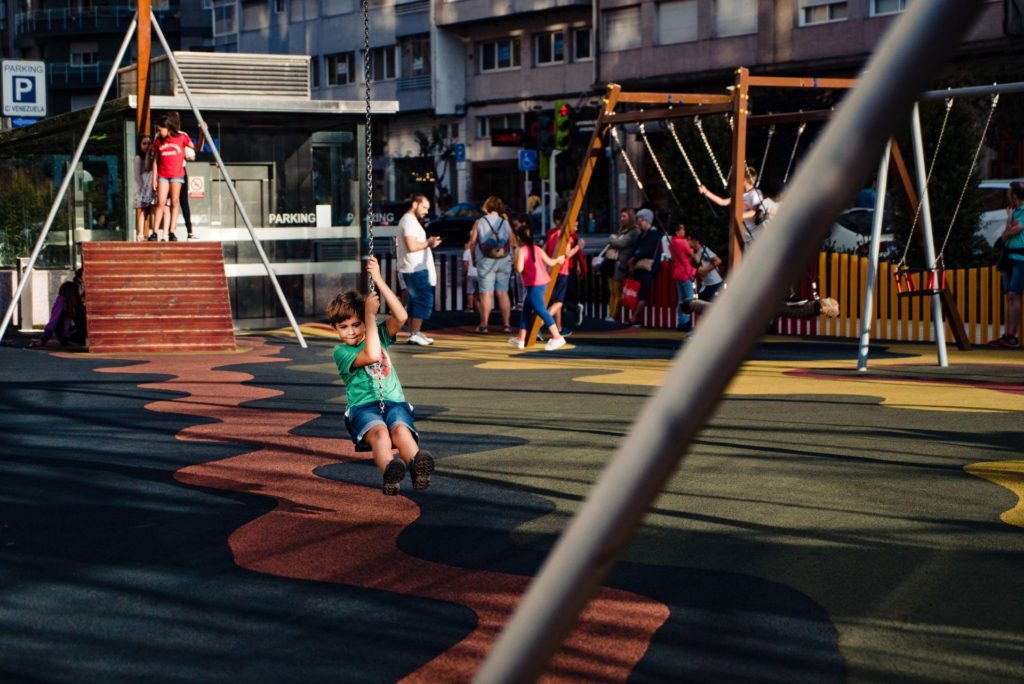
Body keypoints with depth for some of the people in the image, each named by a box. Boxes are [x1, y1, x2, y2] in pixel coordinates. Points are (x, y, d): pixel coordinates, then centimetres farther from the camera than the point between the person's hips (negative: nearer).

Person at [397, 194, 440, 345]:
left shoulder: (407, 220, 20)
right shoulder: (410, 221, -14)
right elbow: (412, 246, -23)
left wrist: (428, 242, 10)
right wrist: (428, 244, -11)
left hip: (412, 269, 11)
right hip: (416, 269, -11)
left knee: (415, 301, 12)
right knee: (424, 300, -10)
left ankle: (413, 334, 15)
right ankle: (415, 334, -11)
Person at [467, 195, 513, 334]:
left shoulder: (479, 222, -1)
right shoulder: (505, 223, 4)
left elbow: (472, 243, 0)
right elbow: (511, 243, 7)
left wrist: (474, 257, 15)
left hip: (486, 261, -2)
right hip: (504, 261, 2)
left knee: (486, 293, -2)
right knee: (503, 293, 7)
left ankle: (483, 325, -3)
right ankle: (507, 324, 6)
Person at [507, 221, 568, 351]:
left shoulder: (521, 250, -11)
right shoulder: (537, 248, 10)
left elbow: (519, 269, -21)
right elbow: (550, 262, 12)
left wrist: (516, 259, 0)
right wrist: (558, 259, 32)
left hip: (534, 285, -9)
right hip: (542, 283, 9)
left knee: (540, 310, -10)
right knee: (526, 310, 17)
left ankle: (557, 337, -17)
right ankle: (521, 339, 23)